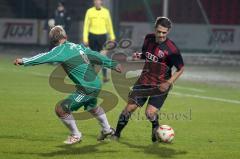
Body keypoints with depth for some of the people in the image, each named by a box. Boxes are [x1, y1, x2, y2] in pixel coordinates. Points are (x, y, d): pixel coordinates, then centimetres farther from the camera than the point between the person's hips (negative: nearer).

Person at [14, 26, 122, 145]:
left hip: (87, 89, -9)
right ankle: (107, 129, 59)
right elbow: (96, 56, 19)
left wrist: (24, 61, -29)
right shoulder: (79, 47, 10)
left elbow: (45, 57, -24)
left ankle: (76, 135, 12)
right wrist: (113, 64, 30)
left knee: (61, 109, -5)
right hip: (96, 84, 9)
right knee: (92, 107, 37)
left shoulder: (62, 50, -12)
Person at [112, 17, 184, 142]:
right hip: (144, 80, 5)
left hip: (160, 85, -5)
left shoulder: (171, 49, -18)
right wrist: (139, 56, -4)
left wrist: (169, 83, -19)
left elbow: (180, 69, -9)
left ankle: (156, 129, 16)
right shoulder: (148, 38, -1)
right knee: (129, 108, 1)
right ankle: (116, 134, 16)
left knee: (150, 113, -16)